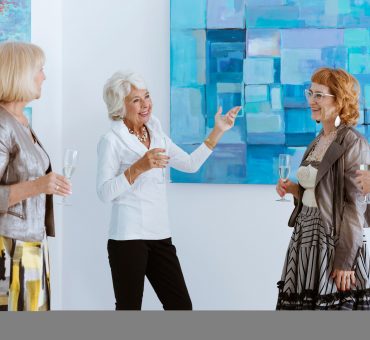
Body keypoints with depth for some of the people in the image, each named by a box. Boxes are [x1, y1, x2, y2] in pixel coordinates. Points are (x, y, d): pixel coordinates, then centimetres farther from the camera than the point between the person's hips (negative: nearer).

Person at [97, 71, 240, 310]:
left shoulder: (156, 134, 13)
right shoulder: (111, 141, -7)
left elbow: (190, 164, 15)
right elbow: (105, 192, -15)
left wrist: (218, 131, 11)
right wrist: (138, 168, -25)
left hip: (160, 236, 7)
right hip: (128, 237, -6)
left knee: (181, 307, 5)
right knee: (129, 308, -1)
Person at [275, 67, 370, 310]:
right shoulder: (318, 141, 13)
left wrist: (345, 260, -18)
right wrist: (293, 189, 2)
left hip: (335, 240, -8)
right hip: (306, 235, 8)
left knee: (333, 304, -4)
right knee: (301, 302, 7)